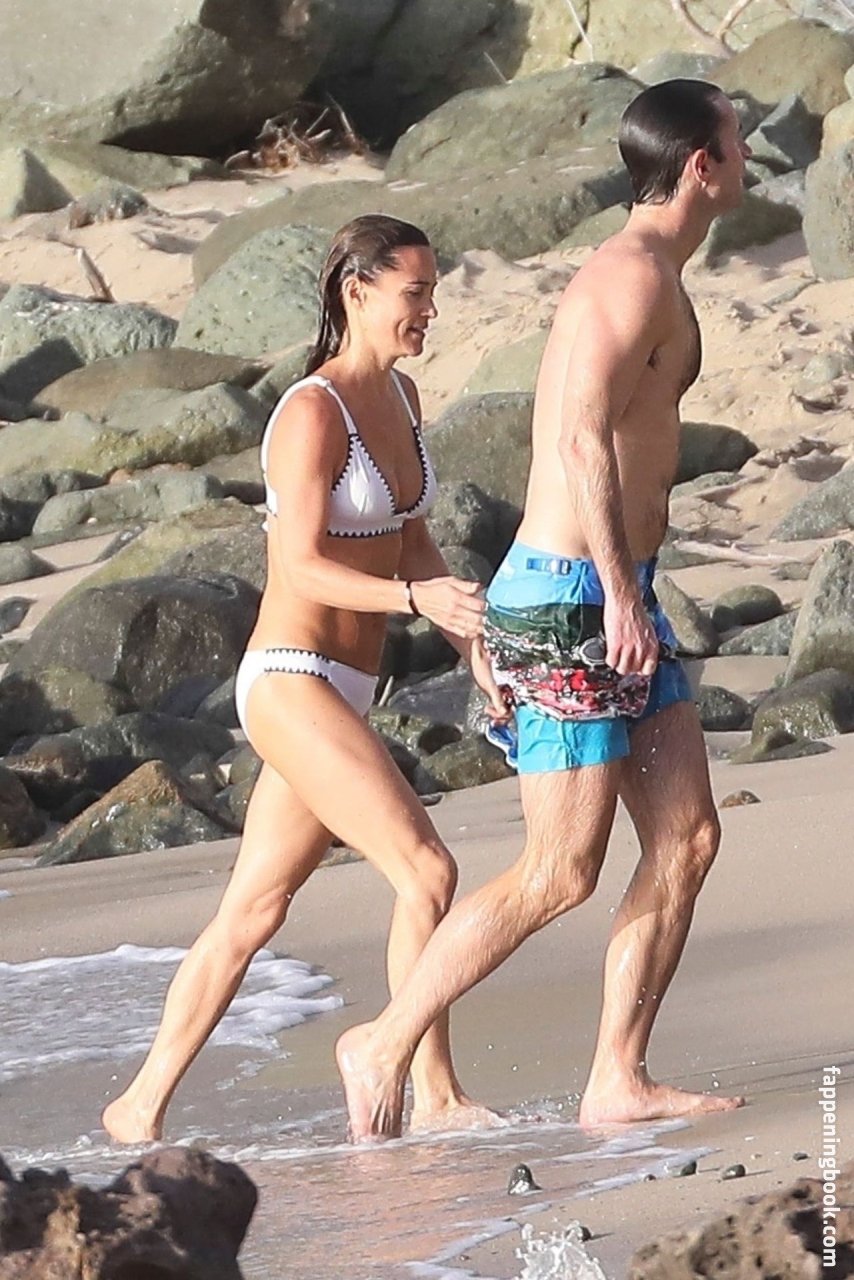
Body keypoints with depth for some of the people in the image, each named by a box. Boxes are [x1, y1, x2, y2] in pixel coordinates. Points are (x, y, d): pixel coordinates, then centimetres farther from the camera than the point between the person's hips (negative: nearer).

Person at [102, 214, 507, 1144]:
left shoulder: (399, 398, 11)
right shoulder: (313, 413, -16)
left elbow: (413, 546, 18)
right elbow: (302, 566, -22)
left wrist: (474, 648, 7)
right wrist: (416, 598, -34)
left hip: (341, 696, 9)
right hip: (291, 684, -9)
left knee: (250, 914, 11)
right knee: (427, 872, -16)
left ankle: (142, 1105, 17)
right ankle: (434, 1095, -10)